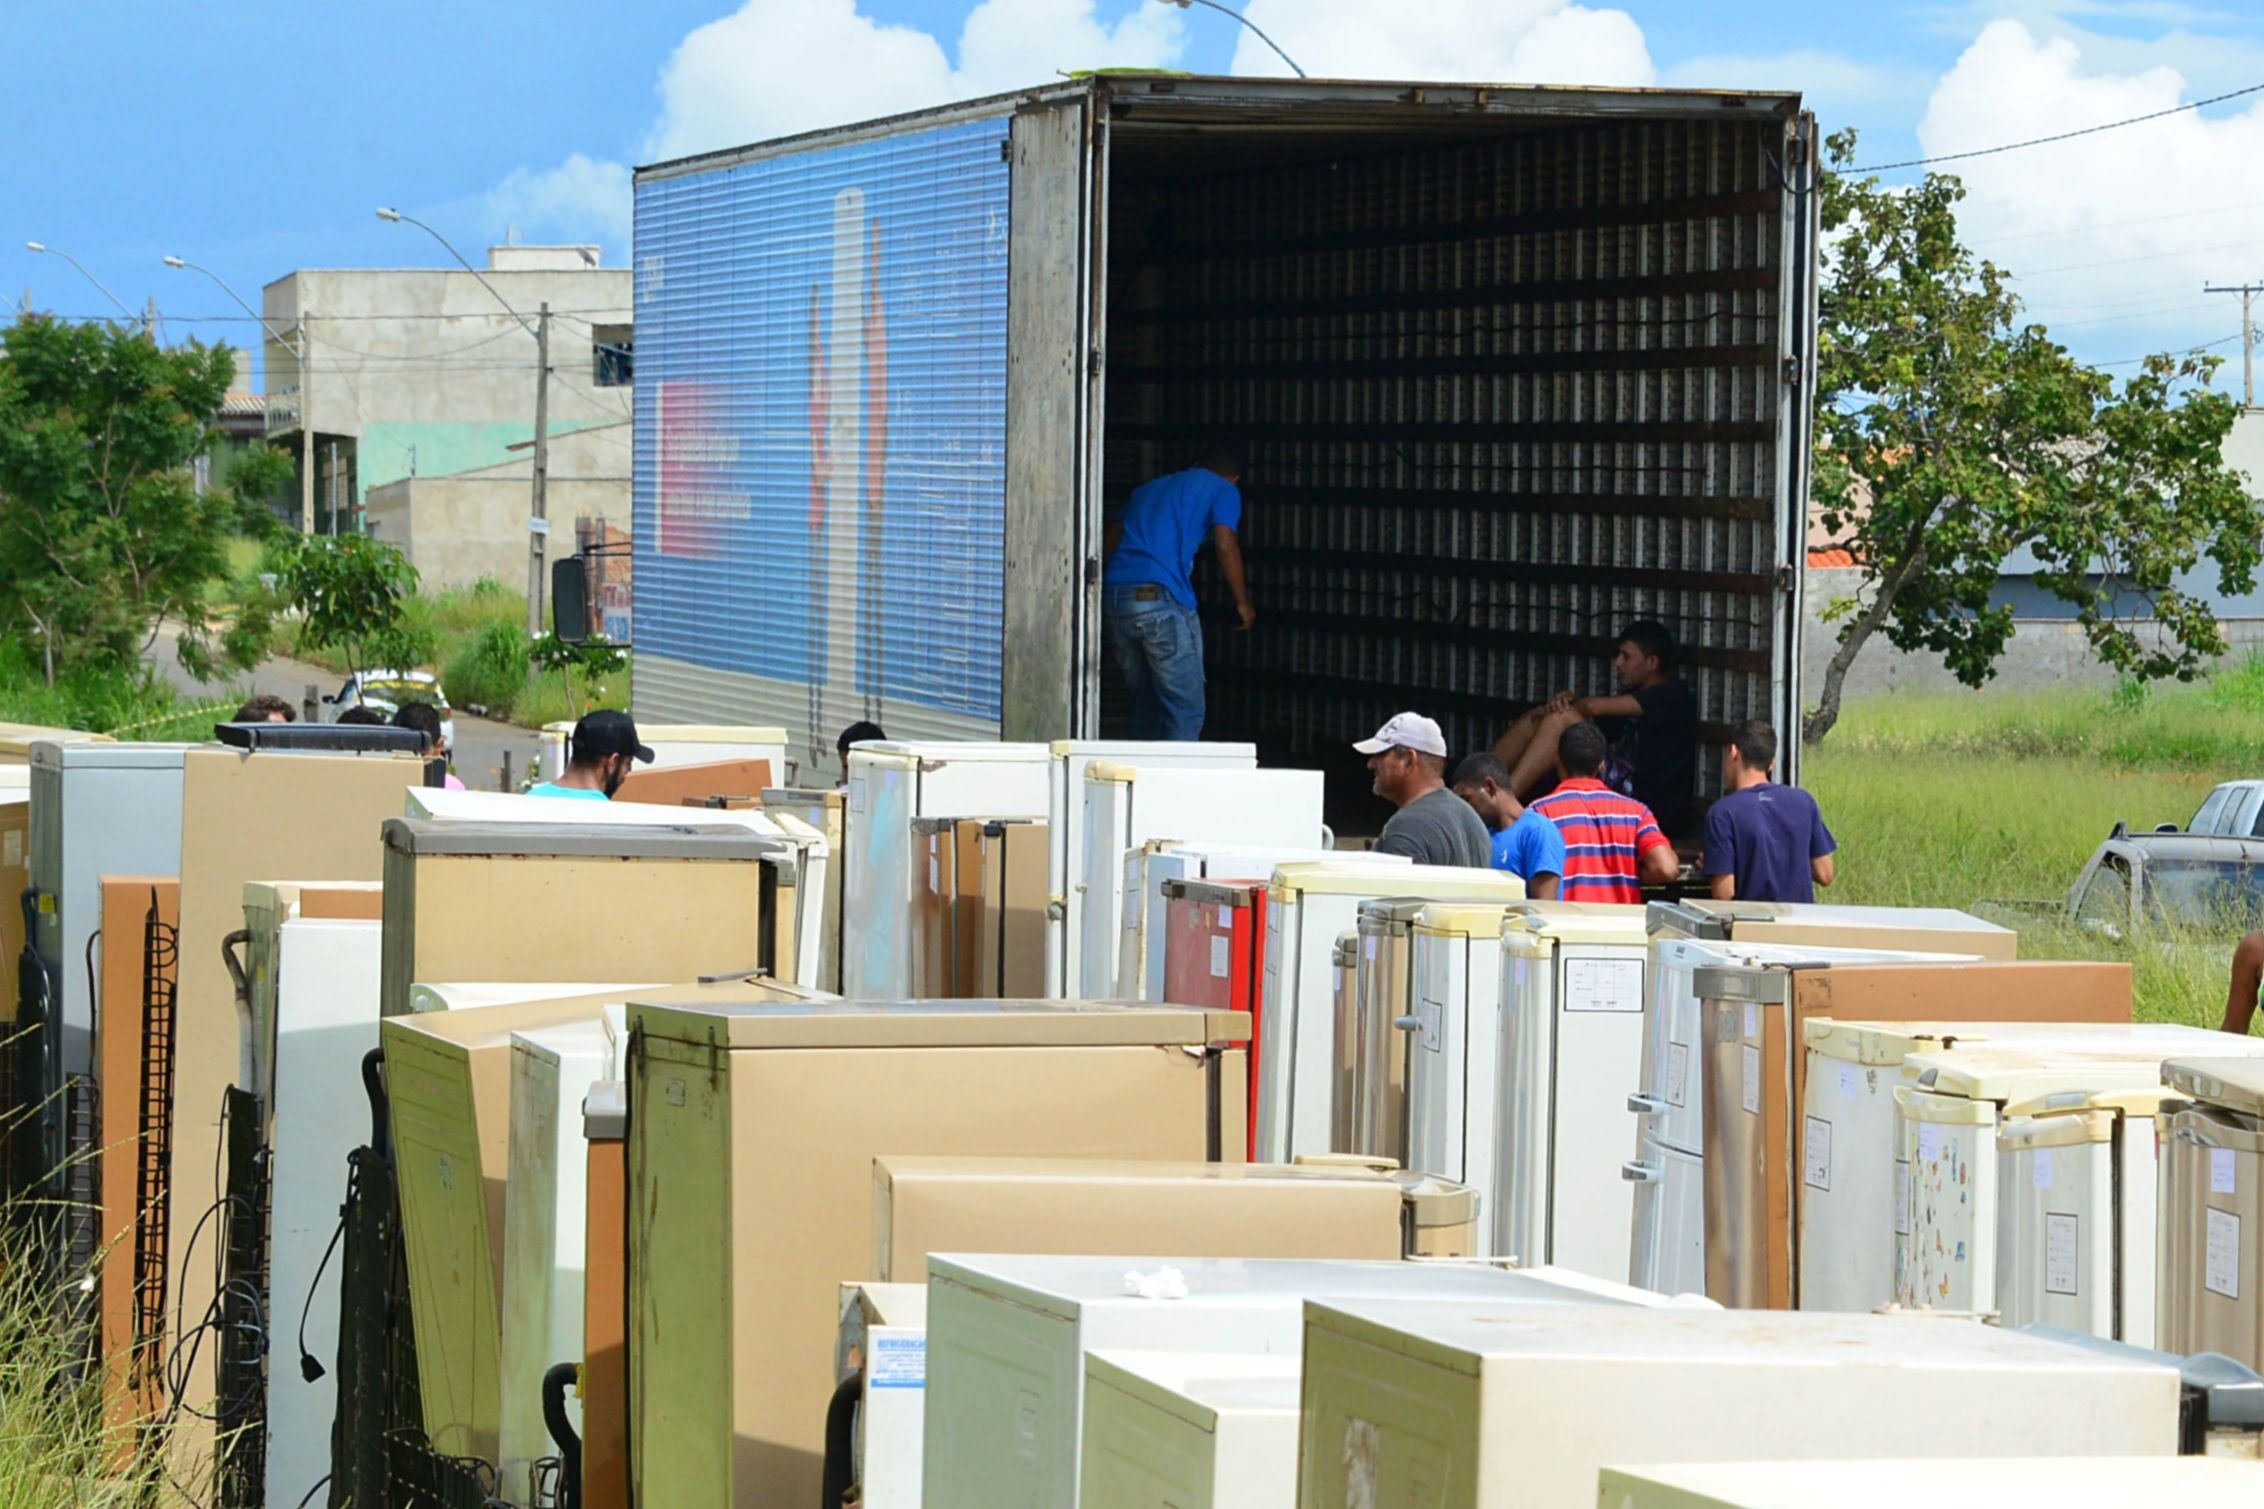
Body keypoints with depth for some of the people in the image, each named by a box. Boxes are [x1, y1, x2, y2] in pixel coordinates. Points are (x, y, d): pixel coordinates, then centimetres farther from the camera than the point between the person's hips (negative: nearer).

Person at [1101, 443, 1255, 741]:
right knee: (1185, 709, -3)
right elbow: (1225, 546, -3)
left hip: (1114, 597, 7)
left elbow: (1111, 540, 26)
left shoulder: (1148, 488, 30)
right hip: (1162, 597, -7)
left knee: (1144, 702, 18)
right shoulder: (1223, 490, 11)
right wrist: (1243, 603, 8)